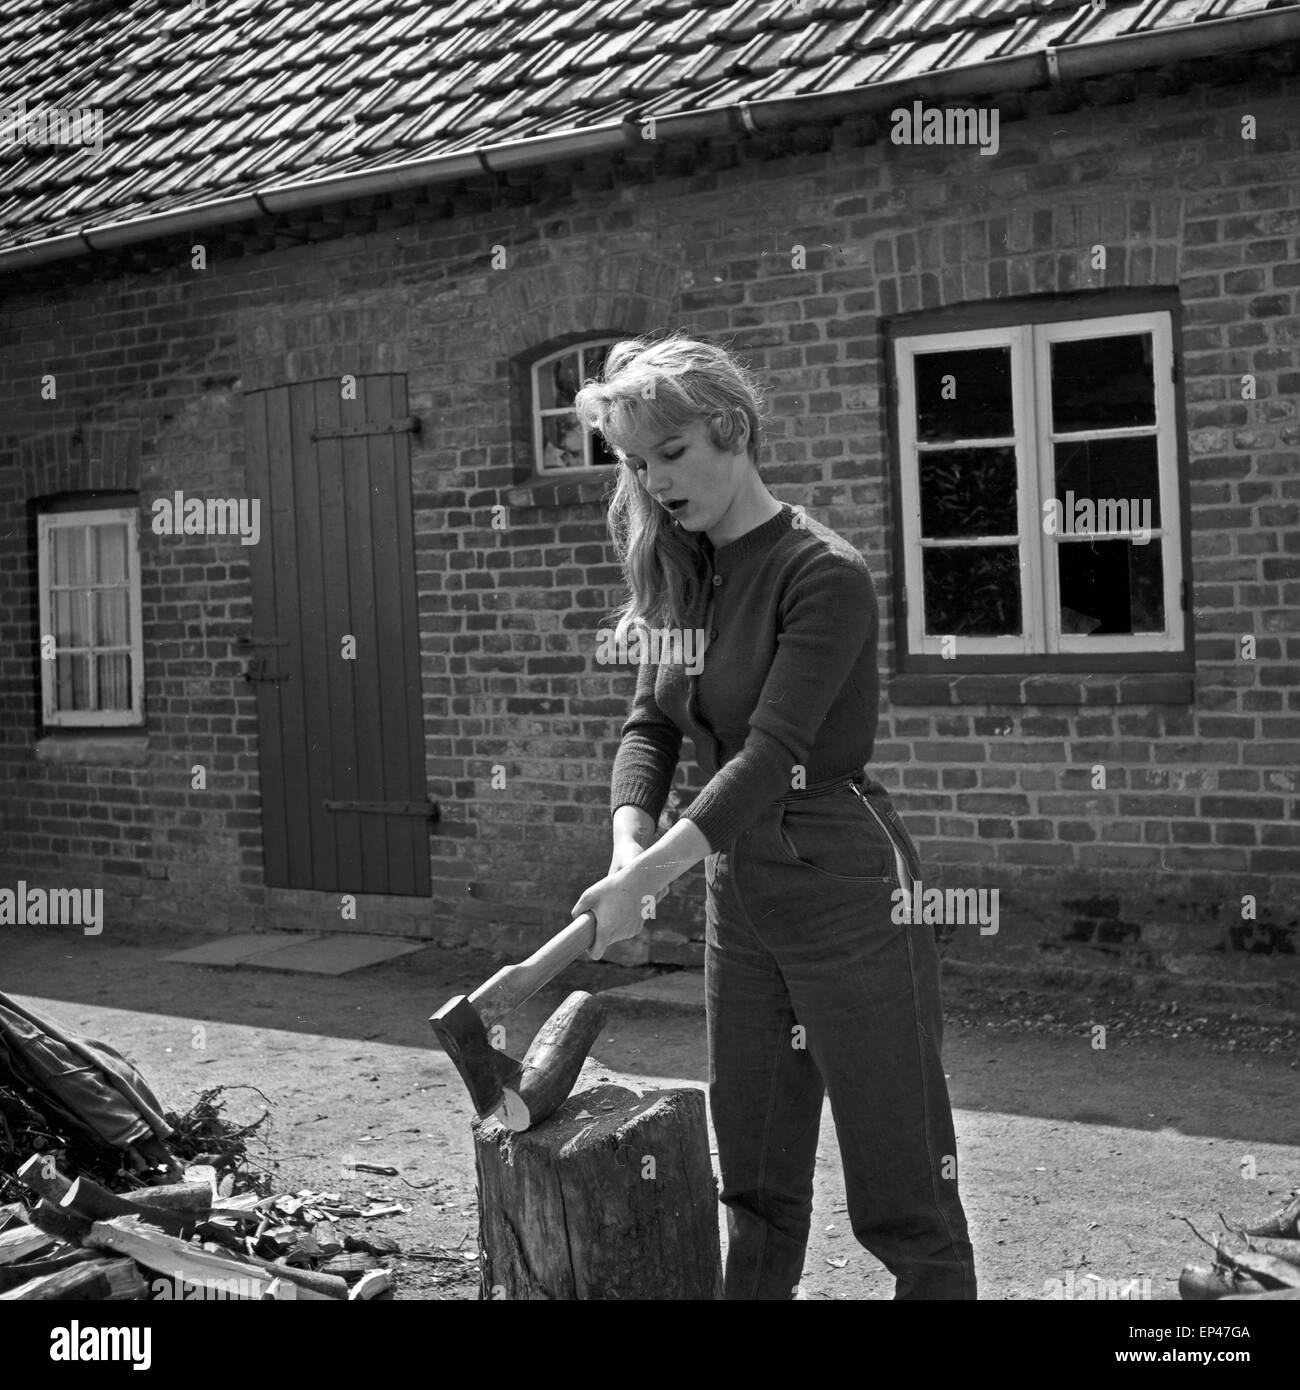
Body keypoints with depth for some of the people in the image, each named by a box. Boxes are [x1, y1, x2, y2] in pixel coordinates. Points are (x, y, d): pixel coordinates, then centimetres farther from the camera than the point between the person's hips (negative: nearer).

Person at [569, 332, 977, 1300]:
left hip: (848, 893, -7)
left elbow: (771, 752, -24)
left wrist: (649, 875, -29)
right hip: (739, 899, 7)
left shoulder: (824, 574, -16)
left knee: (903, 1194, 2)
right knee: (757, 1186, 17)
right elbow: (650, 729, 3)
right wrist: (629, 846, -15)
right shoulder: (686, 580, 7)